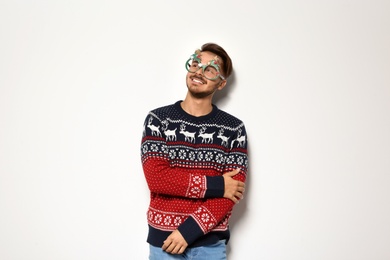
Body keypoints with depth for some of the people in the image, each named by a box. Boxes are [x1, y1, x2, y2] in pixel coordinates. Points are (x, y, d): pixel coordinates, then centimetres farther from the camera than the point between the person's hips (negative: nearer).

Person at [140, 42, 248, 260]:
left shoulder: (234, 128, -3)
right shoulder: (158, 119, -3)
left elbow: (233, 190, -8)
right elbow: (156, 179, -13)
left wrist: (189, 230, -16)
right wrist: (216, 185, -16)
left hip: (210, 242, 0)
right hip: (164, 239, 0)